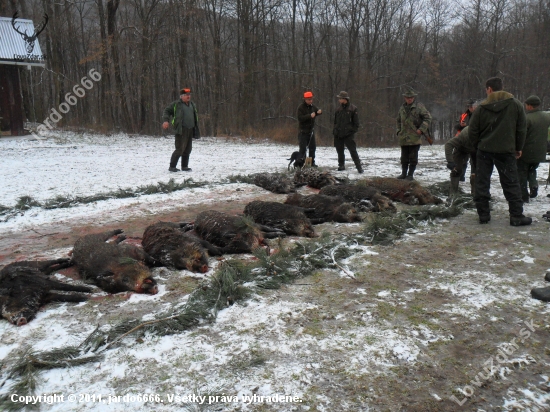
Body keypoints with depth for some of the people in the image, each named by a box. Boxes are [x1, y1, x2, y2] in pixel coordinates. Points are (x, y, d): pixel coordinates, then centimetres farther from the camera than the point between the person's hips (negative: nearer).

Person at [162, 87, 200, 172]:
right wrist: (166, 120, -14)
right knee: (180, 149, -11)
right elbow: (167, 111, 4)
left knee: (188, 149, 9)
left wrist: (196, 130, 22)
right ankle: (172, 166, -2)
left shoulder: (192, 105, 18)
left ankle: (185, 166, 20)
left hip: (190, 130, 7)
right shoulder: (176, 104, -1)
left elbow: (195, 118, 25)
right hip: (181, 130, -6)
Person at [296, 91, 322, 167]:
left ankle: (312, 162, 20)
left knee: (312, 147, 11)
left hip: (311, 130, 7)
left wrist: (319, 111, -12)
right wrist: (310, 116, -30)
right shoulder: (301, 107, -12)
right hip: (303, 131, -7)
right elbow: (300, 118, -22)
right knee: (303, 148, -5)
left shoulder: (312, 106, 9)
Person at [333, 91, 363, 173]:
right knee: (340, 151, 12)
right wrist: (334, 131, 12)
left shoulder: (353, 109, -3)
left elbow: (356, 122, -1)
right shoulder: (338, 110, 11)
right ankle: (341, 165, 26)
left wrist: (353, 131, -7)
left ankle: (359, 167, -3)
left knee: (353, 151, -7)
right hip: (338, 135, 5)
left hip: (349, 135, -5)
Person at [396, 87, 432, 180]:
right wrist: (399, 131, 14)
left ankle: (410, 174, 5)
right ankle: (403, 173, 20)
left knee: (413, 157, -1)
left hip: (415, 138, -5)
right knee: (404, 157, 11)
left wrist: (421, 129, -12)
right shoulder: (402, 108, 13)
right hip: (403, 138, 5)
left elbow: (428, 118, -4)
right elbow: (398, 121, 26)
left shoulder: (419, 106, -2)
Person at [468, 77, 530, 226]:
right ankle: (517, 217, 5)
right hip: (506, 151, 0)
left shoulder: (481, 107, -4)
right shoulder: (516, 104, 0)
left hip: (484, 151, 0)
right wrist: (519, 147, 13)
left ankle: (483, 214, 10)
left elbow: (473, 131, -2)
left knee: (482, 183, 8)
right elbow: (522, 128, 3)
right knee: (511, 184, 5)